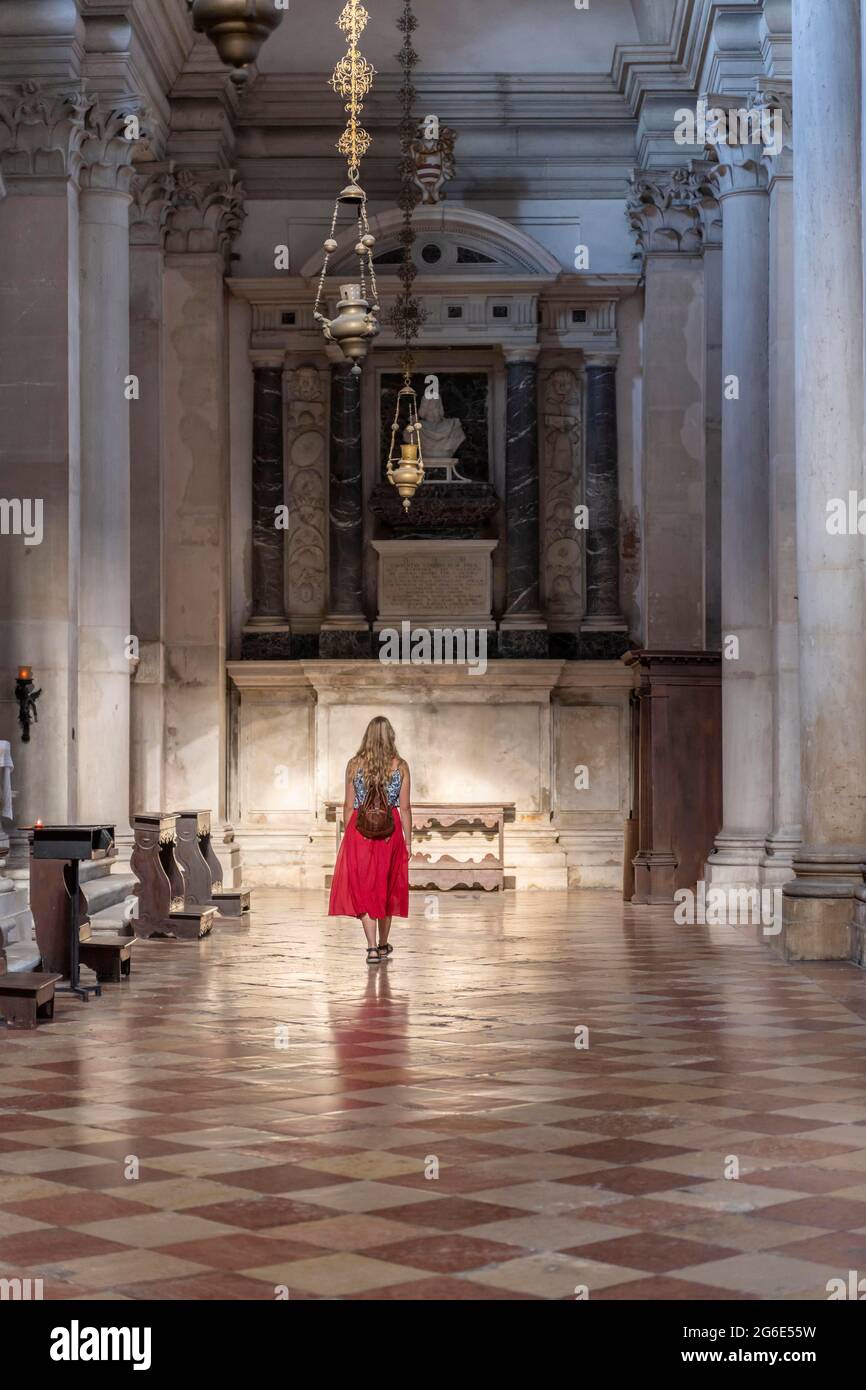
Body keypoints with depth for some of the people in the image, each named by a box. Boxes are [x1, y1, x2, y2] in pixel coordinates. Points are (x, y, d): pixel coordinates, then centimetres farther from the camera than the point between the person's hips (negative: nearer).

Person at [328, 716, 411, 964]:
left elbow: (349, 805, 0)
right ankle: (383, 945, 27)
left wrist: (347, 834, 11)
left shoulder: (354, 764, -3)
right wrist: (408, 841, 6)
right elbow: (404, 807, -1)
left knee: (364, 889, 2)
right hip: (390, 830, 1)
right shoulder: (400, 766, -3)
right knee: (387, 888, 15)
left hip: (359, 830, -1)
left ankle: (372, 948, -9)